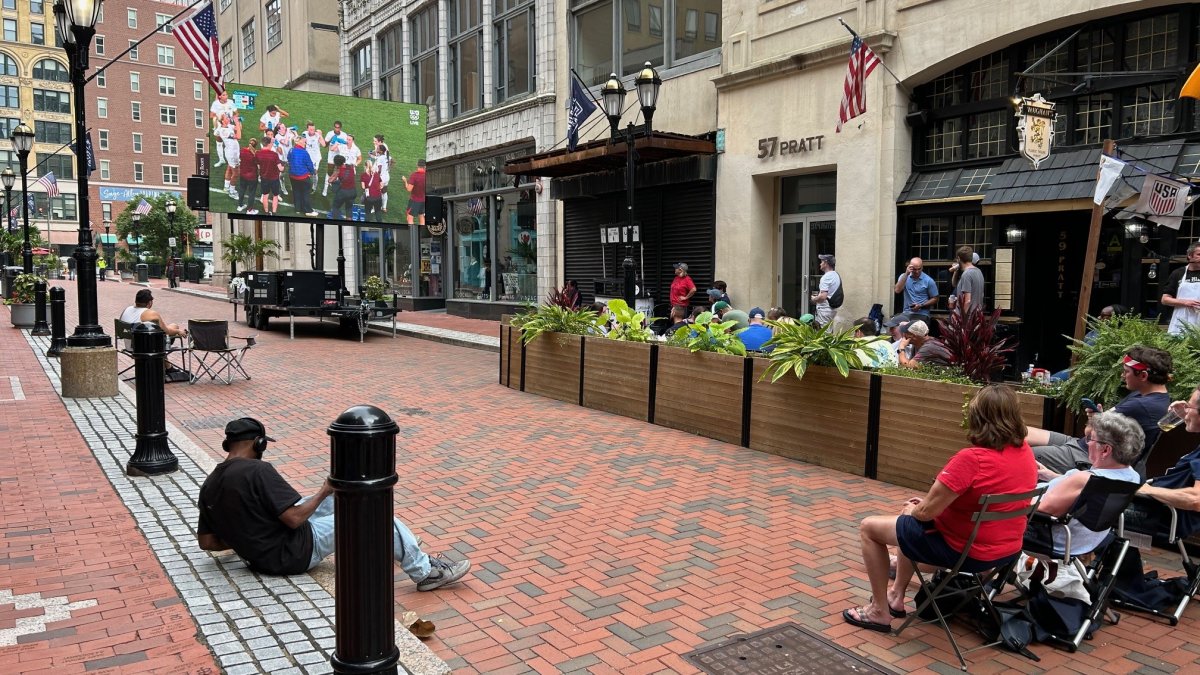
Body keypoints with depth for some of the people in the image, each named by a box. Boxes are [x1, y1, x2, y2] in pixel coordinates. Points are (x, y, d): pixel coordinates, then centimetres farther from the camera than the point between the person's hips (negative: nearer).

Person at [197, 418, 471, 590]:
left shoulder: (209, 485, 3)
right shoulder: (257, 470, -22)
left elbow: (206, 541, 8)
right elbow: (295, 518, -22)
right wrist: (323, 492, -6)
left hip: (260, 557, 9)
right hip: (292, 554, -9)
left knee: (335, 498, 23)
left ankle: (400, 545, 34)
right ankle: (426, 572, 5)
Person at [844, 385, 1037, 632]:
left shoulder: (971, 459, -29)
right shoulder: (1025, 452, -4)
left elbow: (926, 512, -22)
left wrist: (912, 510, 2)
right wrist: (929, 502, 9)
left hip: (965, 551, -8)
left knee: (869, 528, 6)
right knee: (910, 522, 30)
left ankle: (879, 611, 16)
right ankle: (896, 597, 36)